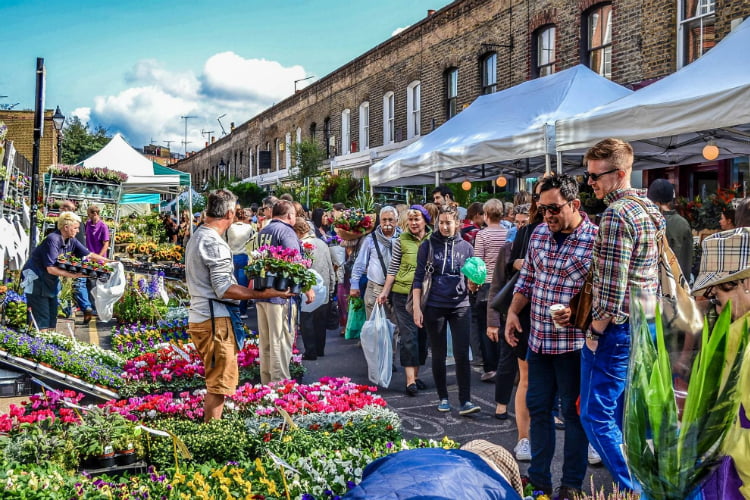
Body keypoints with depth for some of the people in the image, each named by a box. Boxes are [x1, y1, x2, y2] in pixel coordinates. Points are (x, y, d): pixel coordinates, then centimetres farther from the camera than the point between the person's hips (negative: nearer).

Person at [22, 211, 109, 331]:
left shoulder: (71, 241, -2)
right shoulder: (53, 240, -25)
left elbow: (88, 254, 9)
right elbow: (51, 269, -29)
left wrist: (108, 261, 3)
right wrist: (73, 275, -28)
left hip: (51, 281, 9)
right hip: (36, 279, -9)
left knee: (52, 316, 11)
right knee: (42, 318, -9)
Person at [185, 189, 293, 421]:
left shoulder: (197, 237, 15)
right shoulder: (215, 244, -17)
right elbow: (224, 289, -22)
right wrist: (262, 294, -23)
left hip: (199, 317, 10)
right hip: (214, 321, -10)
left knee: (215, 381, 19)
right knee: (219, 383, -3)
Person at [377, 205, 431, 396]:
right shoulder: (401, 240, 0)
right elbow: (393, 268, 3)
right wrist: (385, 291, 0)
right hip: (403, 293, -2)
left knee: (422, 335, 9)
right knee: (408, 334, -6)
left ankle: (416, 375, 21)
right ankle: (410, 380, -6)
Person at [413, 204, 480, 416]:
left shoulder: (466, 247, 5)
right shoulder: (428, 246, 1)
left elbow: (470, 280, 10)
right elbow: (419, 278, 1)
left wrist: (472, 285, -14)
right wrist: (417, 308, -6)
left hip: (460, 306, 1)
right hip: (434, 307, 0)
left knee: (462, 354, -5)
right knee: (438, 355, 7)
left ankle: (465, 401, -2)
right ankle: (443, 398, 19)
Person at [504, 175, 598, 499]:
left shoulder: (596, 240, -14)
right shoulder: (539, 233, 5)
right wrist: (513, 312, 4)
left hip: (573, 343, -6)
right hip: (538, 338, 6)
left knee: (573, 412, 7)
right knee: (537, 407, 15)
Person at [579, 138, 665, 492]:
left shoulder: (616, 214, -18)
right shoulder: (650, 210, 12)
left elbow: (610, 286, -21)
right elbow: (661, 270, 18)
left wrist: (595, 331, -13)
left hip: (617, 328, -10)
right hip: (647, 325, 10)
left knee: (596, 416, -2)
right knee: (625, 413, 18)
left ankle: (632, 490, 2)